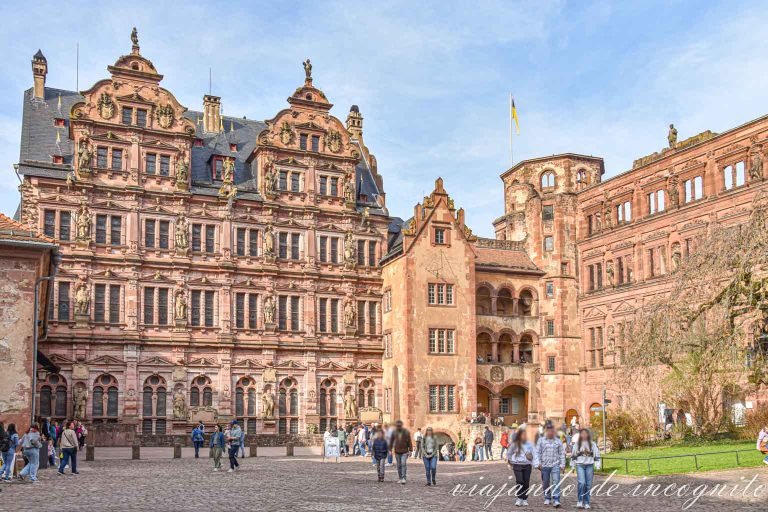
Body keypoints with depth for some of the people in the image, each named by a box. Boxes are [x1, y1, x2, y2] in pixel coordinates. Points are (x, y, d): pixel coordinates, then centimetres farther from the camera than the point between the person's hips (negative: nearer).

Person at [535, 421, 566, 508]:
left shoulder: (558, 441, 5)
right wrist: (538, 463, -7)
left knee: (556, 482, -13)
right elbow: (537, 452, 3)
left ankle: (556, 500, -15)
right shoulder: (541, 440, 3)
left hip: (555, 465, -1)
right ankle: (547, 498, 24)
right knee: (545, 483, 9)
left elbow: (562, 454, 8)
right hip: (544, 465, 1)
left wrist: (562, 465, 2)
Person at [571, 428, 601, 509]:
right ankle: (580, 501, -6)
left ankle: (586, 503, 12)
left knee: (588, 485, 2)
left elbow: (597, 455, 7)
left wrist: (597, 466, 1)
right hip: (580, 465, -1)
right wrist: (572, 465, 10)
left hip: (589, 465, 1)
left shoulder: (593, 444, 6)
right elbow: (573, 455, 11)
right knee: (581, 483, -17)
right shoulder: (576, 444, 5)